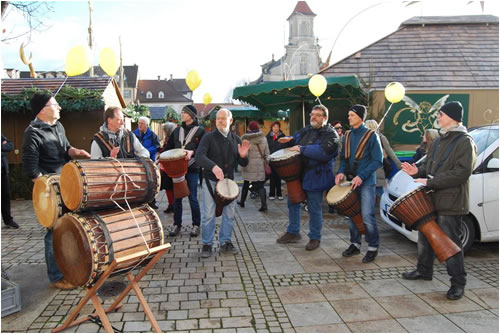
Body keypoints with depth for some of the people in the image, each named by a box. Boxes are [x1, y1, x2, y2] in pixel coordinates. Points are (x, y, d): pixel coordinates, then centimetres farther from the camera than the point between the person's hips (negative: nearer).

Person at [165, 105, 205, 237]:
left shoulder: (200, 130, -1)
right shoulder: (177, 130, 13)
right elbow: (169, 147, 13)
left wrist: (192, 152, -24)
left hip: (192, 168, -4)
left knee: (193, 198, 1)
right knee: (177, 197, 7)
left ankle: (196, 225, 14)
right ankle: (177, 225, 17)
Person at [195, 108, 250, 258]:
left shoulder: (236, 139, 7)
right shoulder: (209, 137, -5)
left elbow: (243, 164, 9)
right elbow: (199, 156, -19)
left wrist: (243, 156, -15)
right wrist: (213, 166, -36)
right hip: (210, 180, -4)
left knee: (229, 214, 9)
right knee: (208, 214, -1)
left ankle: (225, 242, 25)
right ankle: (207, 245, 13)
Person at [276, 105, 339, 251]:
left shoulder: (330, 134, -11)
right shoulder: (307, 130, 12)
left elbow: (323, 151, -28)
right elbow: (296, 138, 30)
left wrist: (301, 149, -26)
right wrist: (290, 139, 5)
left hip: (315, 177, -7)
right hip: (298, 173, 8)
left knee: (314, 209, 2)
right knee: (293, 202, 15)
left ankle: (315, 237, 20)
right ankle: (293, 232, 32)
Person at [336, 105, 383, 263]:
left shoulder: (371, 135, -6)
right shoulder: (347, 136, 10)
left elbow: (377, 160, -10)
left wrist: (361, 176, -19)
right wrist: (341, 172, -5)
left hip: (366, 182, -5)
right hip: (350, 180, 6)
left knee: (367, 216, -6)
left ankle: (373, 247, 9)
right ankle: (355, 244, 25)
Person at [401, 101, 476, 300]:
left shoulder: (465, 142, -11)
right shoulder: (439, 141, 16)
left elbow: (462, 172, -21)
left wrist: (430, 182, -23)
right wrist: (418, 172, 0)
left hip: (450, 201, -8)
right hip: (430, 198, 9)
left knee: (450, 242, -2)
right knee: (425, 236, 17)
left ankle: (458, 282, 11)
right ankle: (424, 270, 34)